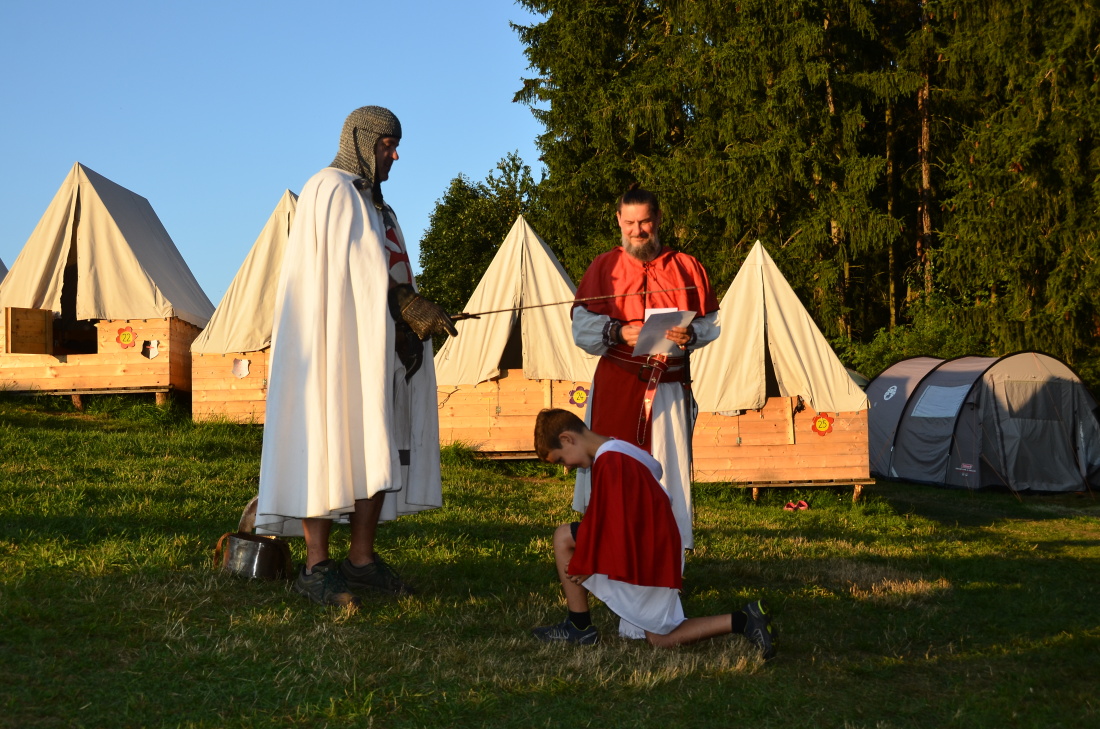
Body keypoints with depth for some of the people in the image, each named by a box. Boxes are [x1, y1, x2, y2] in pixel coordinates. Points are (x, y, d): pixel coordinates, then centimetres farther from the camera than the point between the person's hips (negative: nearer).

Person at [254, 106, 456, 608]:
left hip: (377, 345, 9)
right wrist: (414, 307, -14)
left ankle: (362, 558, 9)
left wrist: (415, 315, 3)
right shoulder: (330, 191, -7)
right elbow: (361, 268, -15)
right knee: (328, 445, -9)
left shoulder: (374, 203, 23)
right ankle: (316, 566, -6)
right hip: (336, 341, -9)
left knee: (380, 449, 5)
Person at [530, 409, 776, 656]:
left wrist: (584, 564, -10)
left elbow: (604, 520, -19)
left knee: (564, 537, -3)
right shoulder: (622, 451, 16)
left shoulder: (609, 461, -16)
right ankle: (744, 621, 4)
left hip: (641, 557, -10)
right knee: (660, 639, 12)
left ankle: (579, 627, 0)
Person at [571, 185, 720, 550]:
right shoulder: (603, 267, 9)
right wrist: (617, 332, -19)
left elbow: (710, 323, 7)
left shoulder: (686, 267, 11)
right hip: (616, 387, -1)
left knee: (668, 471, -1)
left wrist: (690, 335, -15)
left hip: (669, 388, 1)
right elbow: (582, 326, -1)